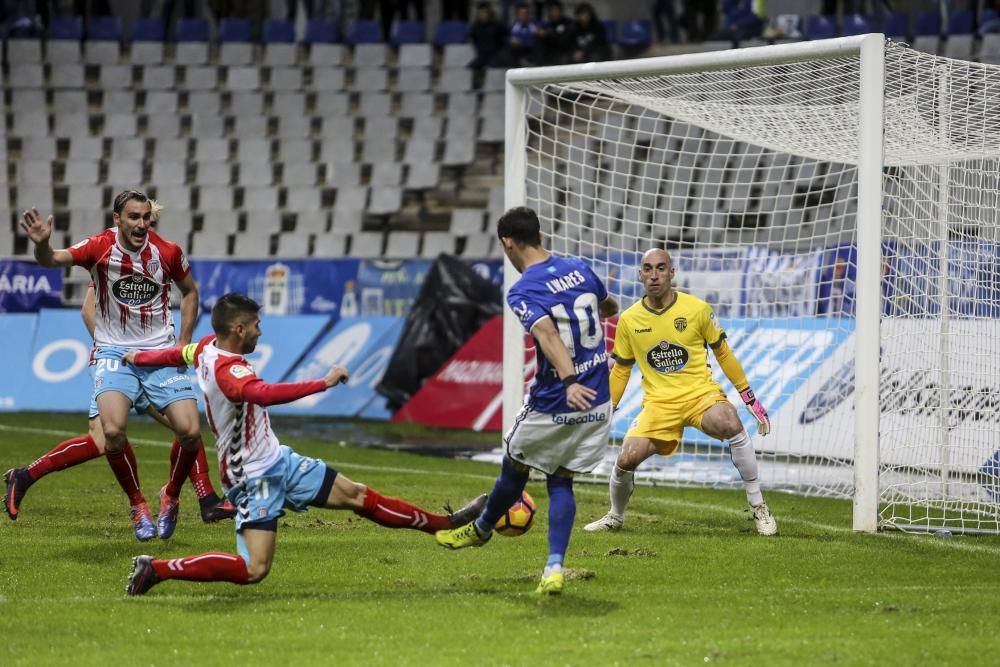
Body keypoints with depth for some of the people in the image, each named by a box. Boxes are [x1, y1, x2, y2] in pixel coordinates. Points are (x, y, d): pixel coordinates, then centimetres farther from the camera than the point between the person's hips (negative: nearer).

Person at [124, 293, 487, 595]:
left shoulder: (207, 347, 1)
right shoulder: (228, 370, -28)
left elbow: (176, 354, 23)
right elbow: (264, 394, -49)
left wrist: (139, 357, 44)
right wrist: (324, 383, -45)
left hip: (277, 460, 10)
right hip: (254, 478, -10)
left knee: (354, 494, 14)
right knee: (253, 569, -18)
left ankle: (443, 523, 23)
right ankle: (155, 569, -10)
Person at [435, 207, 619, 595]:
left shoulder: (522, 292, -15)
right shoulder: (579, 270, 5)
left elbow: (547, 335, -32)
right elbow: (609, 307, 25)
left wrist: (569, 381, -45)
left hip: (552, 406, -5)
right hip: (598, 404, 5)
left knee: (515, 468, 19)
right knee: (560, 481, 12)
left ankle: (481, 530, 43)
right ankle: (554, 567, -2)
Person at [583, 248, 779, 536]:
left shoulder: (698, 309, -5)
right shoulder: (629, 320, 1)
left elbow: (723, 353, 7)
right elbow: (621, 370, 14)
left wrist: (750, 399, 8)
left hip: (701, 394, -2)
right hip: (659, 402, 2)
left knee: (731, 424, -34)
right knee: (626, 459, -18)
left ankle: (758, 507, -20)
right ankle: (615, 517, 16)